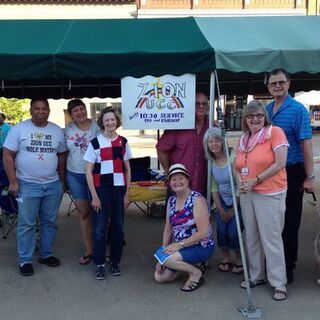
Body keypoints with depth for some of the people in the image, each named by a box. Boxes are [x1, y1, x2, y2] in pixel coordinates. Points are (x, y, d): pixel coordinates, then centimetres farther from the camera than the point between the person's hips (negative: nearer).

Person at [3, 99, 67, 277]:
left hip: (53, 185, 4)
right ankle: (25, 260, 14)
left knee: (50, 222, 12)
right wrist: (13, 182, -10)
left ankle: (46, 254, 28)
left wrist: (62, 181, 12)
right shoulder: (19, 129, -5)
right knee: (27, 224, 2)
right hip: (27, 185, -3)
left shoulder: (57, 131, 5)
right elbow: (8, 156, -5)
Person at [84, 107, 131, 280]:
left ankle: (115, 262, 22)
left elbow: (127, 169, 9)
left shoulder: (123, 142, 5)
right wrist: (94, 196, -9)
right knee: (100, 228, -1)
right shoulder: (95, 143, -4)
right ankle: (100, 264, 13)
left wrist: (127, 193, 4)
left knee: (118, 226, 7)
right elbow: (88, 171, -4)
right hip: (101, 189, -3)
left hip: (119, 189, 3)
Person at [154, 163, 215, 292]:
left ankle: (196, 273, -4)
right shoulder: (171, 201, 5)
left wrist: (179, 245, -23)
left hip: (201, 247, -7)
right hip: (179, 247, 7)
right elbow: (168, 229, 7)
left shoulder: (197, 199, -17)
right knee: (159, 277, -2)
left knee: (168, 259, -30)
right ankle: (187, 264, 20)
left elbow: (203, 232, -22)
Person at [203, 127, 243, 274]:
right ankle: (226, 258, 20)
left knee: (233, 233, -11)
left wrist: (234, 209, -12)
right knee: (221, 231, -6)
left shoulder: (233, 157, -20)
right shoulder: (212, 162, -1)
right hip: (223, 202, 5)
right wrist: (220, 209, -2)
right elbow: (214, 188, 3)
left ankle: (239, 260, 16)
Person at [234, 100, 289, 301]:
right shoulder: (244, 138, 12)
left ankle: (279, 284, 9)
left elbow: (280, 163, -14)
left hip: (270, 194, -7)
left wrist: (256, 180, -14)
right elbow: (237, 165, 18)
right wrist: (240, 180, -4)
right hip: (247, 194, 7)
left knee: (271, 239, -4)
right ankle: (256, 276, 29)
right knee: (251, 237, 14)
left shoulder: (275, 132, -7)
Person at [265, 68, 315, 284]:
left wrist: (310, 177, -15)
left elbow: (306, 144, -12)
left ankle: (288, 266, 17)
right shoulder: (265, 110, 9)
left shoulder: (298, 109, -8)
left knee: (289, 221, 4)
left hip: (291, 172, -5)